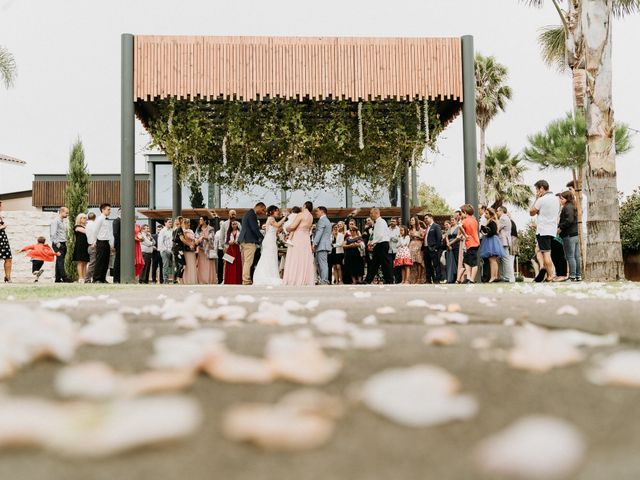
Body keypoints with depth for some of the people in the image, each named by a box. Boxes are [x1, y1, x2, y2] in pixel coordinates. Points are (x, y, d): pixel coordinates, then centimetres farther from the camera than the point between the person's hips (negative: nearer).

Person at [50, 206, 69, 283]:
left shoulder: (64, 221, 18)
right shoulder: (56, 221, -8)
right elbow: (53, 233, -15)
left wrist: (65, 242, 14)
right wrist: (57, 243, -17)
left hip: (63, 244, 8)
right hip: (58, 244, -8)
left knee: (59, 262, 9)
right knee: (60, 261, -10)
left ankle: (58, 279, 12)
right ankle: (64, 278, -14)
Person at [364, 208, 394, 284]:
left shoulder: (381, 222, -12)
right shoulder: (376, 223, 18)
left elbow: (380, 235, -21)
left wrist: (373, 243, -15)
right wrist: (372, 243, 11)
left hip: (382, 244, -10)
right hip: (378, 245, 10)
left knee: (385, 263, -5)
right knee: (374, 263, 8)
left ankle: (389, 281, 0)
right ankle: (368, 281, 9)